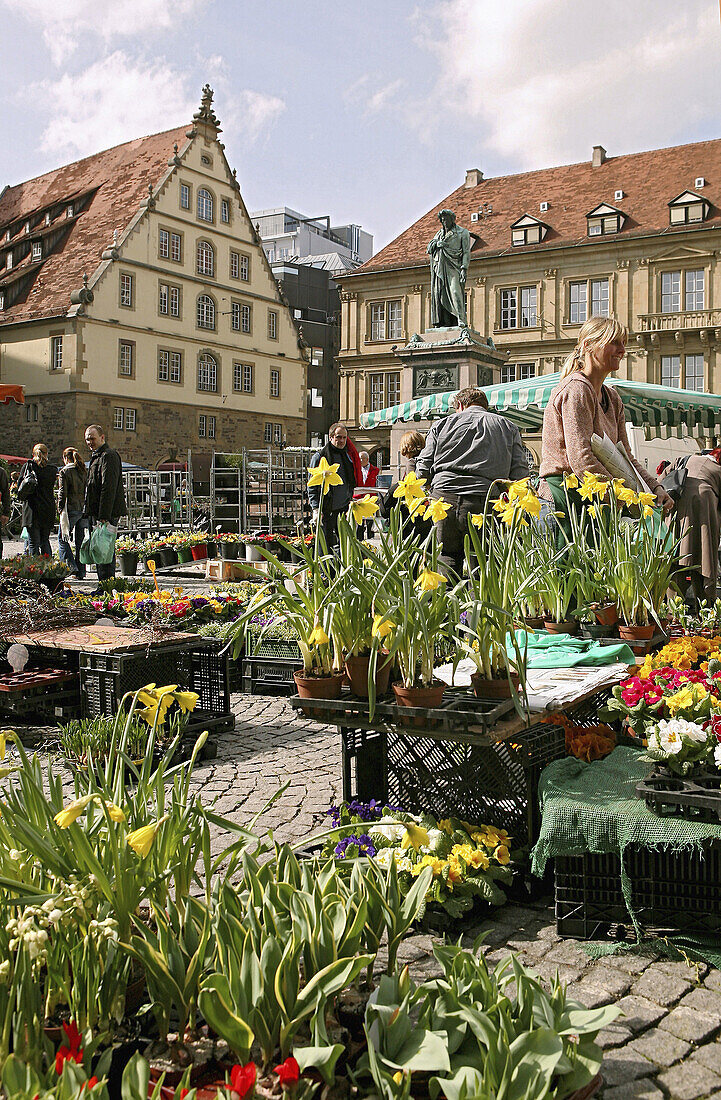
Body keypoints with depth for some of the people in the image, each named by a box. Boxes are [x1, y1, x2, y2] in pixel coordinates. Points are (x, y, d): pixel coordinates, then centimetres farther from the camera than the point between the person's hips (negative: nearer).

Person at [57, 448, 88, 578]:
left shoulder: (65, 471, -5)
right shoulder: (84, 471, 11)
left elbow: (62, 493, -9)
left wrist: (60, 509, -3)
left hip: (71, 509, -5)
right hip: (84, 509, 6)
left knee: (63, 538, 5)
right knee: (80, 540, 9)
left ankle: (70, 566, -8)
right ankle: (81, 571, 10)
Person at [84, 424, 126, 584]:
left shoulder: (108, 456, -12)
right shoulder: (96, 456, 22)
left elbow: (109, 488, -20)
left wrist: (104, 516, -24)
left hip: (106, 513, -10)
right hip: (96, 513, 10)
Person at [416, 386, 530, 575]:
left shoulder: (442, 423, 17)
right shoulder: (508, 426, 18)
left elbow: (423, 470, 12)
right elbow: (520, 473, 8)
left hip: (443, 497, 1)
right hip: (485, 499, -1)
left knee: (447, 556, 11)